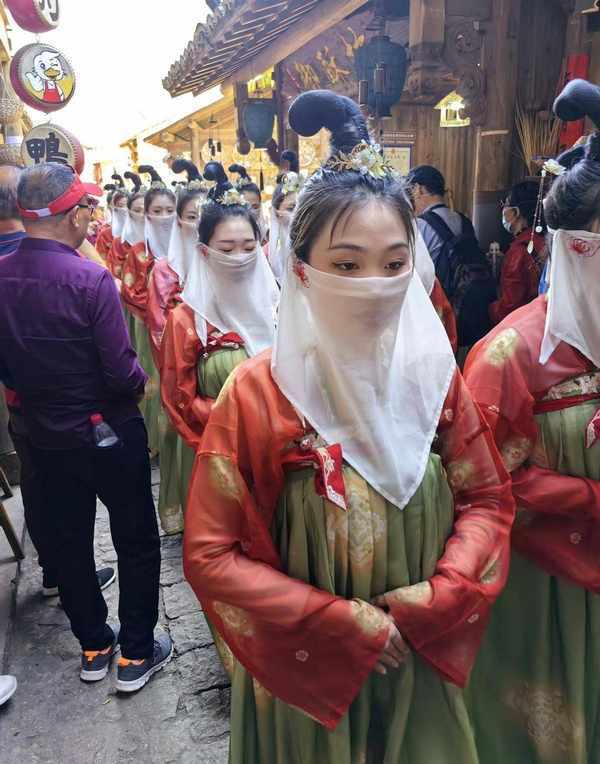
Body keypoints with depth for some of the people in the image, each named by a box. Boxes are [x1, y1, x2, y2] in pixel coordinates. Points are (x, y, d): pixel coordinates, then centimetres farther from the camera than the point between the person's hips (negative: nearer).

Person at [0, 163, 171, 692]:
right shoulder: (91, 280, -23)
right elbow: (121, 371, -23)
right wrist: (141, 381, -2)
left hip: (45, 435, 5)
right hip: (109, 431, -5)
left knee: (69, 542, 20)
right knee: (136, 541, 13)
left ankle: (94, 646, 36)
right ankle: (136, 653, 24)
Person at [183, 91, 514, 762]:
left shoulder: (432, 373, -10)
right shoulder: (257, 393, -20)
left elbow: (488, 498, -1)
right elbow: (210, 554, -17)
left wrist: (442, 592, -15)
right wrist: (339, 621, -19)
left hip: (421, 659, 3)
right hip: (308, 671, -3)